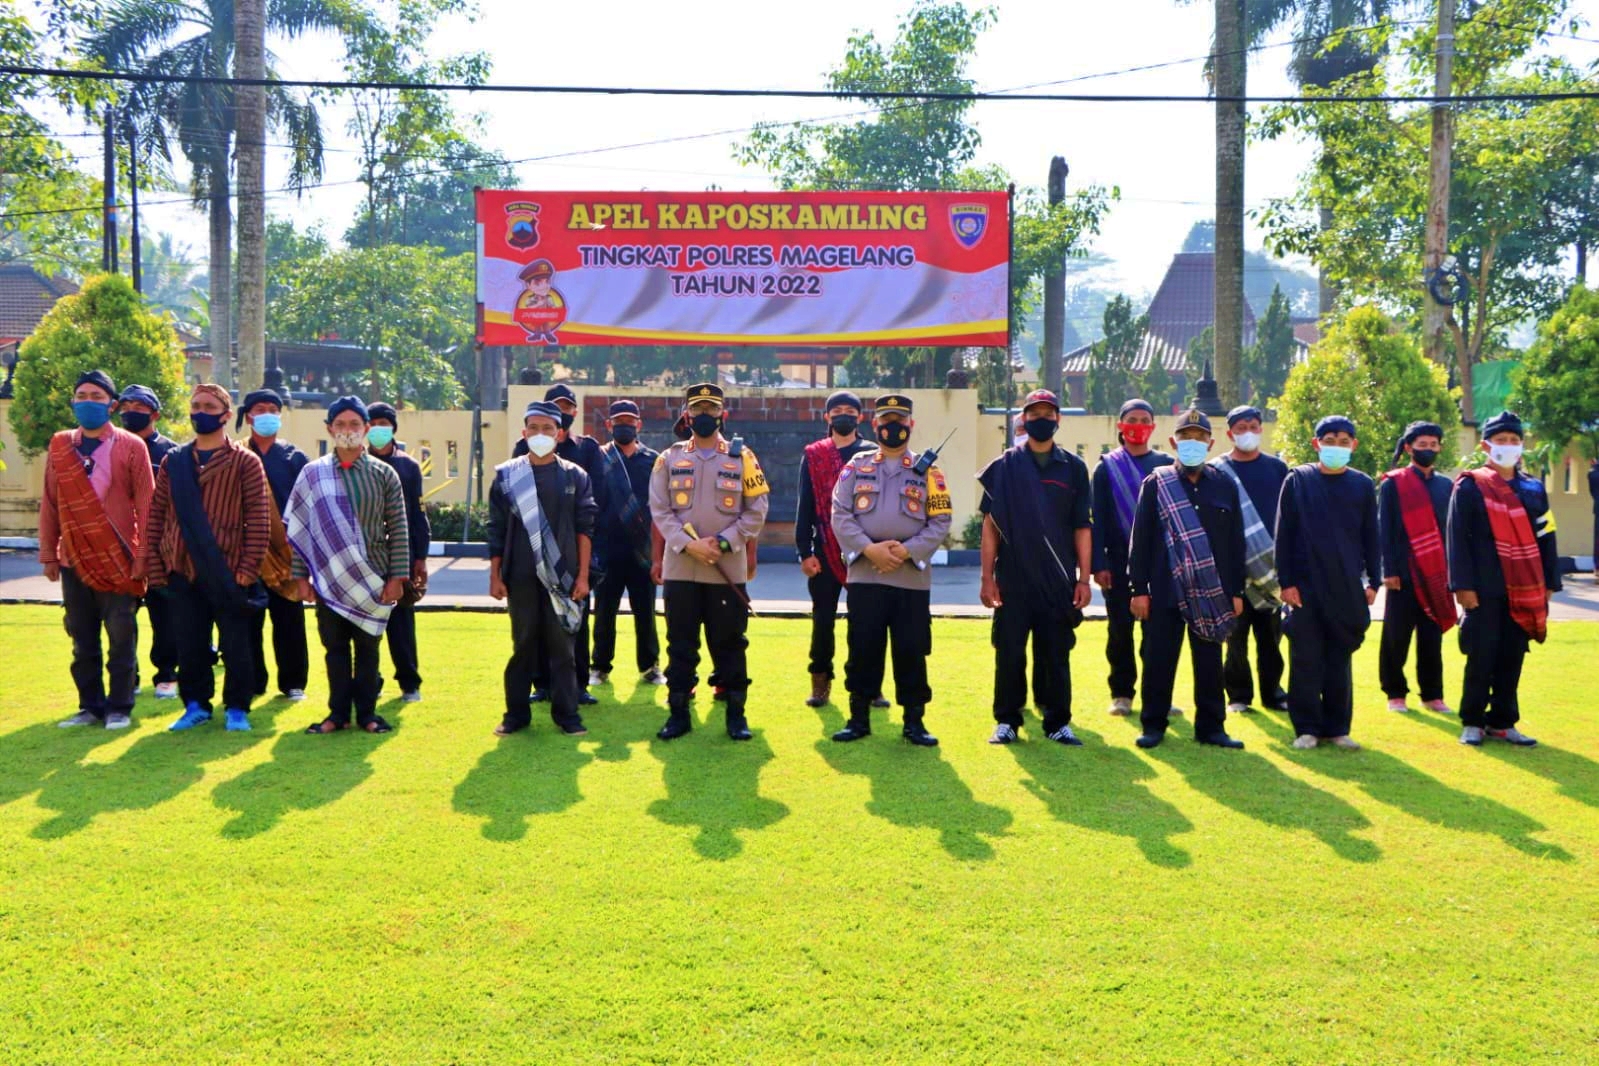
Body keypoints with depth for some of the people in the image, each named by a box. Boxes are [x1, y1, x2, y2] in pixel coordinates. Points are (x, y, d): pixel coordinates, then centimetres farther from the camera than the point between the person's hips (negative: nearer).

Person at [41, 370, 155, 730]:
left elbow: (146, 503, -4)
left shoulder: (131, 447, -2)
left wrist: (143, 555, -9)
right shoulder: (59, 447, 9)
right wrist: (48, 554, 6)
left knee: (121, 639, 1)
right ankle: (90, 706, 19)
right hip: (74, 559, 4)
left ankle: (119, 708, 9)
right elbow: (50, 503, 10)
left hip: (117, 559, -4)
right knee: (82, 639, 9)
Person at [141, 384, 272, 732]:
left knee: (235, 645, 3)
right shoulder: (173, 461, 10)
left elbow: (259, 519, -6)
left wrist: (248, 567, -12)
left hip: (228, 574, -3)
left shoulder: (245, 462, -1)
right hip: (183, 572, 3)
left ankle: (237, 708, 16)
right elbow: (156, 515, 10)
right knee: (189, 644, 9)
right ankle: (195, 704, 23)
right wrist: (154, 565, 3)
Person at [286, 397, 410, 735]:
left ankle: (366, 712, 17)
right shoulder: (313, 474, 3)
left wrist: (397, 576, -5)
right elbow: (299, 529, 4)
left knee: (368, 647, 7)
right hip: (329, 578, 1)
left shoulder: (384, 474, 2)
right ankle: (338, 712, 16)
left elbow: (399, 529, 1)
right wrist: (301, 576, 0)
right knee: (335, 647, 7)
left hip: (372, 578, 0)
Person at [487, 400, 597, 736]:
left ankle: (566, 713, 11)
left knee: (561, 645, 4)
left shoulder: (575, 476, 4)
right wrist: (495, 576, 1)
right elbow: (496, 530, 5)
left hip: (562, 576, 0)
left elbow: (585, 529, 3)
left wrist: (583, 575, -3)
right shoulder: (506, 475, 5)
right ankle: (516, 714, 16)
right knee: (523, 645, 6)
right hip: (521, 576, 0)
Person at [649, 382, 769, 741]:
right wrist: (688, 544, -14)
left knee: (730, 643, 5)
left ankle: (736, 714, 15)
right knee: (681, 644, 6)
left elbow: (757, 511, -1)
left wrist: (723, 543, -12)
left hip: (729, 569, -1)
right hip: (680, 567, 1)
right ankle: (678, 713, 16)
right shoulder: (669, 458, 6)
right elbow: (659, 510, -1)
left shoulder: (742, 458, 3)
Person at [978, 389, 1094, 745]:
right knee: (1010, 652, 3)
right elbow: (990, 525, 2)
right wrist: (987, 577, -3)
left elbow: (1082, 527, 7)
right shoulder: (1005, 466, 4)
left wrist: (1084, 579, 1)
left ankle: (1058, 722, 15)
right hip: (1013, 579, -1)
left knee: (1057, 654, 6)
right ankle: (1006, 721, 14)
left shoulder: (1074, 468, 7)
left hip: (1059, 581, 1)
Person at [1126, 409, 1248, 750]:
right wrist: (1139, 590, -6)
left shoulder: (1225, 485, 7)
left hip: (1212, 592, 2)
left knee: (1209, 662, 7)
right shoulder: (1155, 484, 1)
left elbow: (1236, 542, 9)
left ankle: (1211, 726, 17)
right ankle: (1154, 726, 13)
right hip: (1165, 591, -2)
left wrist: (1236, 591, 5)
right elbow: (1141, 539, -1)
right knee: (1159, 659, 2)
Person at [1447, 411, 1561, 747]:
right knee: (1481, 659, -1)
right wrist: (1463, 586, -13)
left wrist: (1548, 584, 7)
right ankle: (1472, 723, 10)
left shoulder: (1533, 488, 11)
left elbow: (1546, 538, 12)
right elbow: (1458, 538, -7)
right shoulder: (1469, 486, -3)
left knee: (1512, 659, 8)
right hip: (1485, 591, -4)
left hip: (1524, 591, 4)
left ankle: (1503, 723, 17)